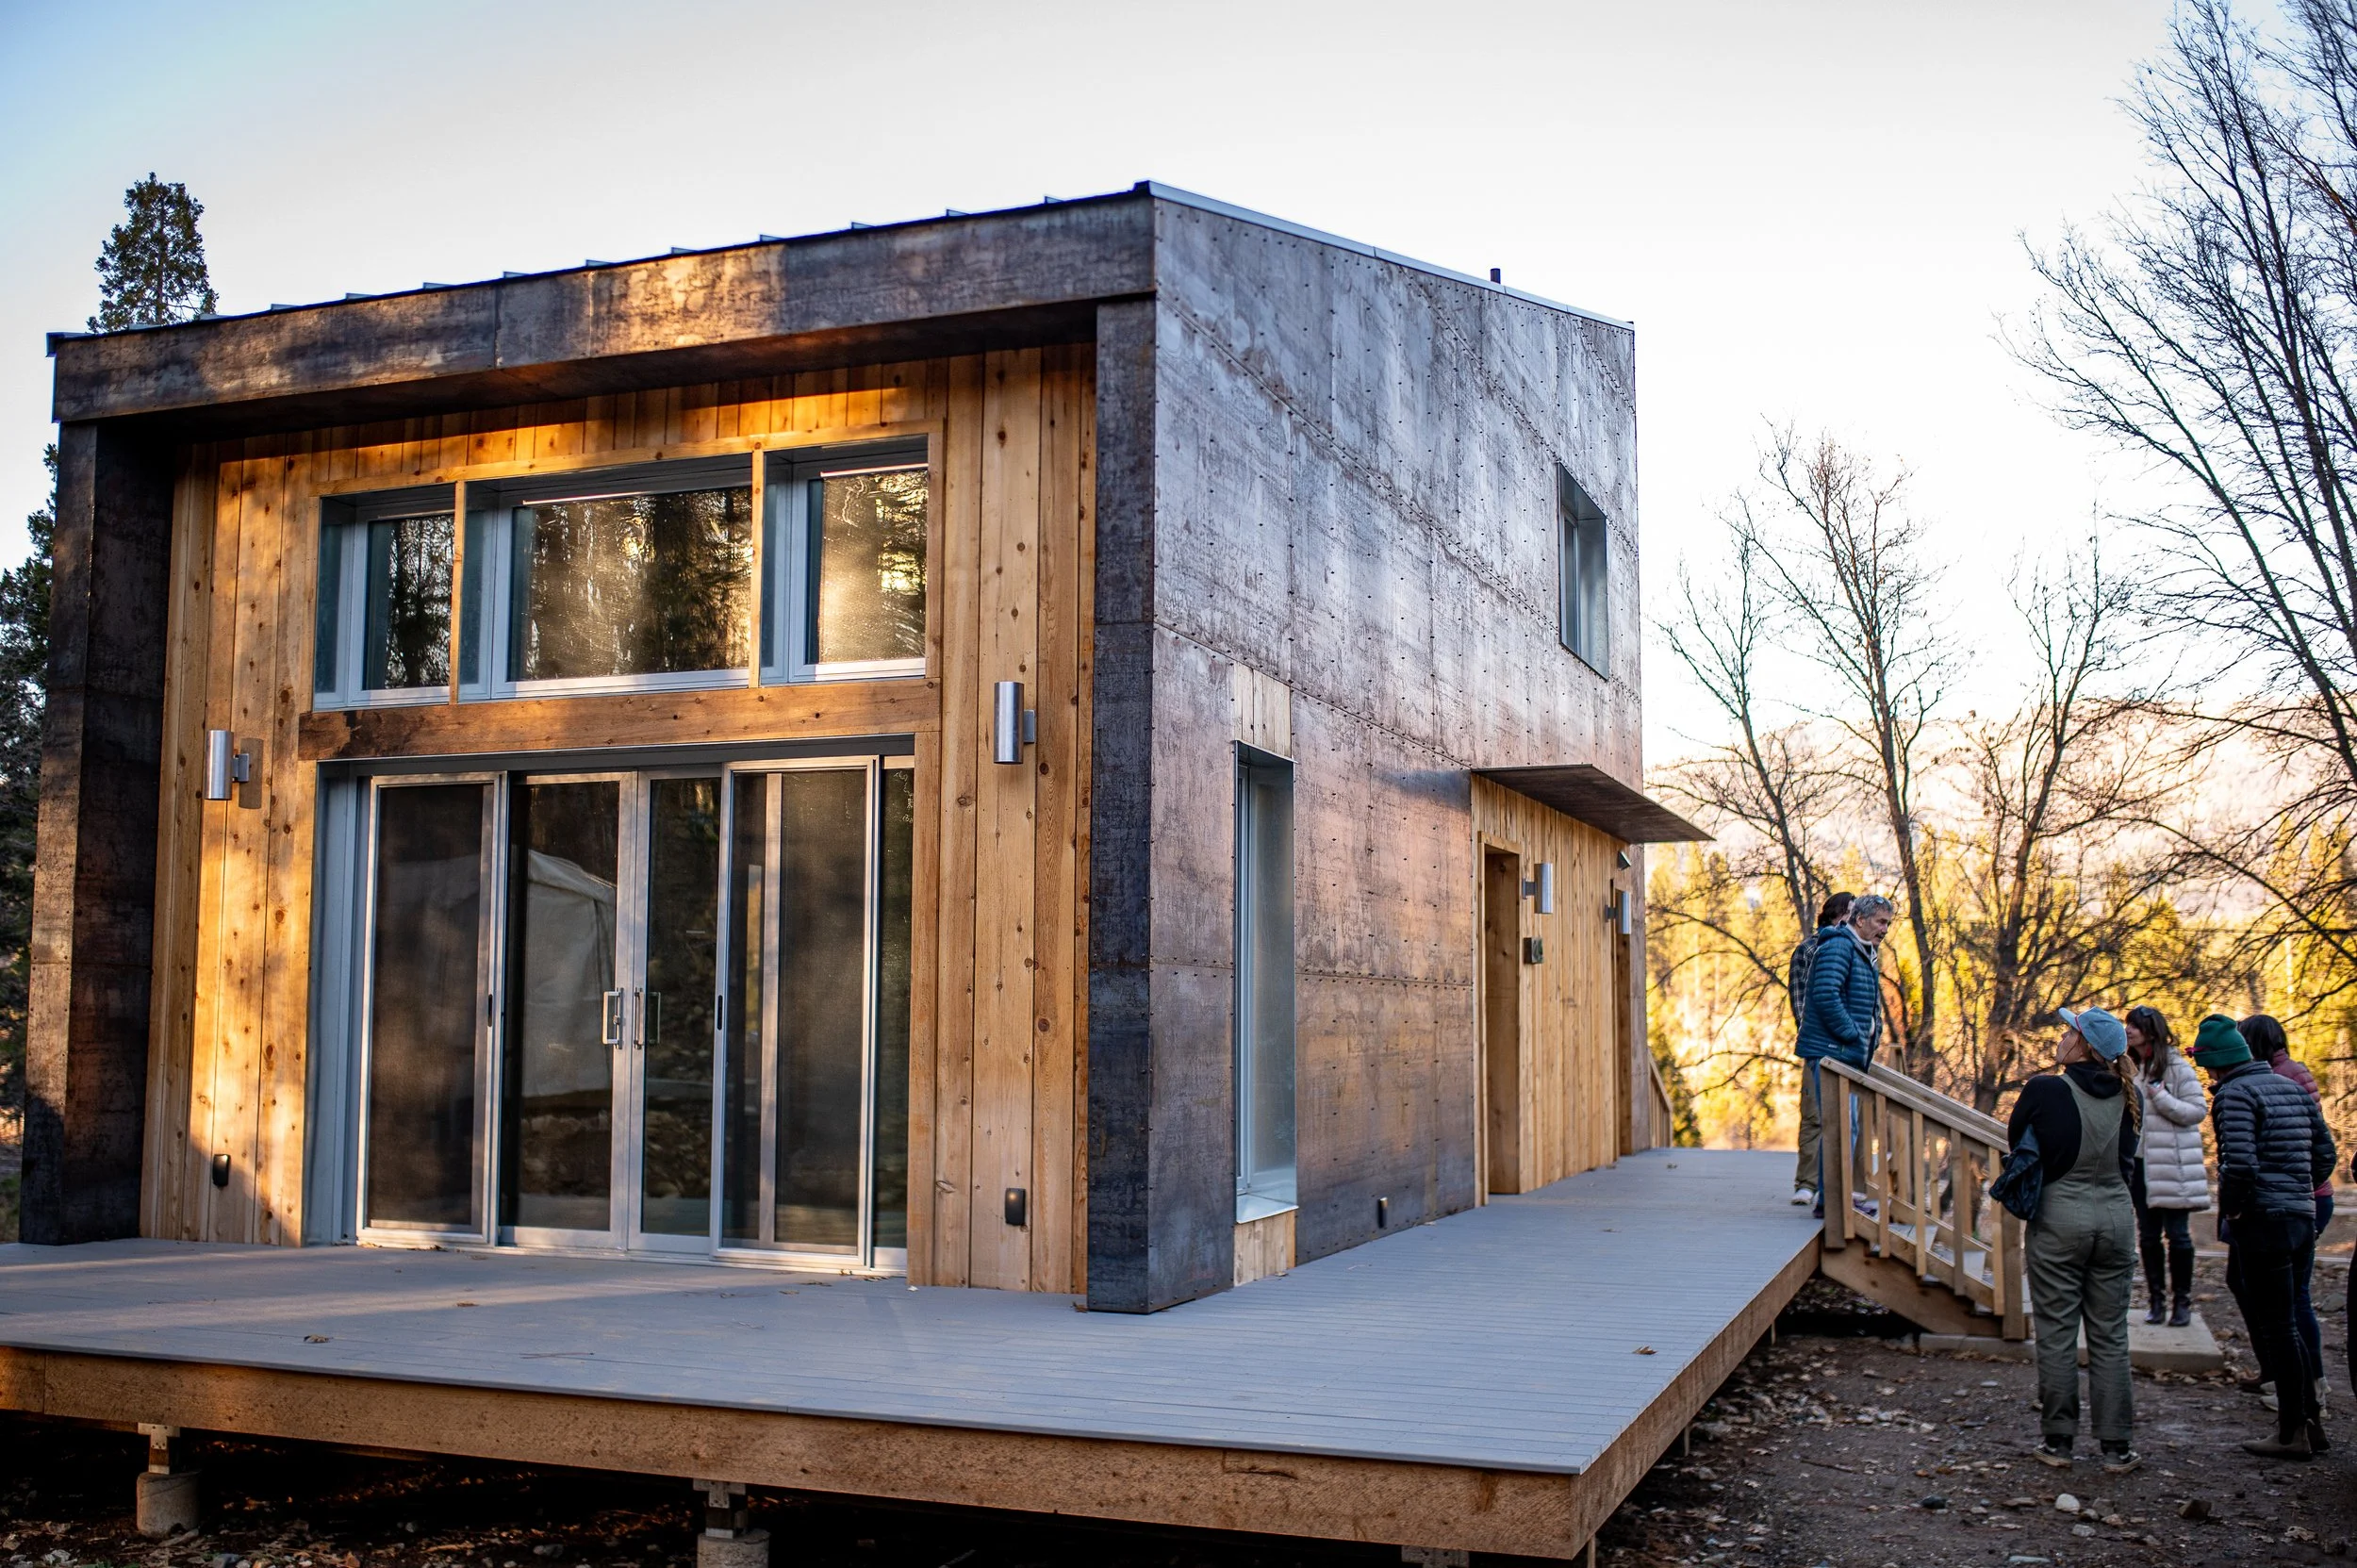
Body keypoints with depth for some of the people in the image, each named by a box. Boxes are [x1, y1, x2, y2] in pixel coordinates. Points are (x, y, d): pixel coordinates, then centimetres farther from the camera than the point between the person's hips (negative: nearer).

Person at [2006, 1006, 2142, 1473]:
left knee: (2056, 1333, 6)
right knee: (2110, 1335, 10)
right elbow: (2129, 1158, 11)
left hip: (2059, 1218, -4)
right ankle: (2117, 1446, 13)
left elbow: (2015, 1139, 1)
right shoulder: (2129, 1098, 0)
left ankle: (2057, 1440, 11)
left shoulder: (2045, 1091, -13)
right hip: (2116, 1215, 4)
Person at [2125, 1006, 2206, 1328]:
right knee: (2147, 1236, 8)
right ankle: (2156, 1300, 16)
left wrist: (2162, 1099, -20)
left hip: (2172, 1166, -6)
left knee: (2177, 1234, 0)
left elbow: (2199, 1110, -11)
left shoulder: (2177, 1068, -8)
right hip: (2140, 1165, 6)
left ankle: (2182, 1301, 10)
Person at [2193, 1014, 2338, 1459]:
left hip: (2262, 1220, -8)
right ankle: (2308, 1421, 20)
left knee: (2276, 1327, 0)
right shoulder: (2294, 1088, 14)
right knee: (2281, 1322, 17)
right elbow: (2325, 1154, 15)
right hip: (2302, 1217, 8)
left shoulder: (2234, 1094, -13)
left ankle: (2293, 1433, 6)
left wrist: (2228, 1209, -8)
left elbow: (2240, 1164, -22)